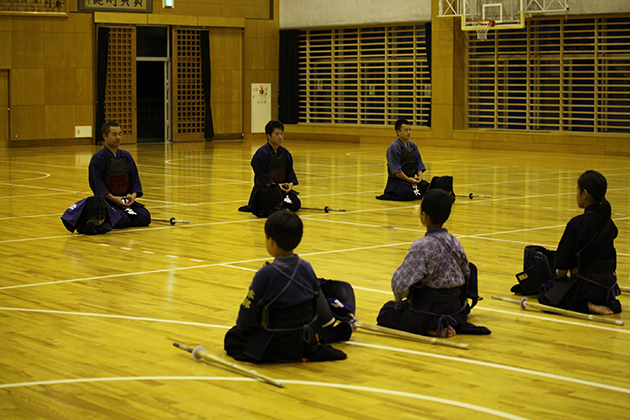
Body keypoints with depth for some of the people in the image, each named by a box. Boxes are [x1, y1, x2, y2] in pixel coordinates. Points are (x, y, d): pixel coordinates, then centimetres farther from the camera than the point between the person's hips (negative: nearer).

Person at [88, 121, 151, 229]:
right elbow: (97, 183, -10)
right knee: (121, 221, -28)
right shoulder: (98, 158, -5)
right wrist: (113, 198, -19)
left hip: (124, 199, 5)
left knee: (145, 217, -16)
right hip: (106, 200, -5)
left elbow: (134, 178, 13)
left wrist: (133, 195, -6)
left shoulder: (126, 156, 12)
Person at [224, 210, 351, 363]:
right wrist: (335, 328, 29)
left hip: (276, 346, -6)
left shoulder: (265, 275, -21)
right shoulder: (307, 268, -4)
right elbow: (320, 305, 11)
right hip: (307, 342, 6)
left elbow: (247, 316, -15)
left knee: (232, 338, 13)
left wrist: (240, 326, 10)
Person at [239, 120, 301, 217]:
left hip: (282, 186, 7)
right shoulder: (262, 153, -12)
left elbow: (289, 170, 11)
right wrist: (275, 185, -20)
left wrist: (291, 183, -9)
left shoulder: (285, 152, 9)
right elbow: (261, 174, -15)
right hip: (264, 188, -7)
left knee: (295, 205, -10)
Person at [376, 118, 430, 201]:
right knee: (410, 194, -32)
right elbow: (396, 170, -16)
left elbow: (419, 164, 14)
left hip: (411, 179, 7)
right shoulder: (393, 147, -11)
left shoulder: (413, 146, 13)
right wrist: (408, 179, -17)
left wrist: (420, 176, -5)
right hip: (397, 181, -7)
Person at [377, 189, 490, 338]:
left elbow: (400, 282, -22)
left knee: (386, 312, 15)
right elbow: (466, 275, 11)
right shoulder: (455, 243, -1)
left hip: (426, 312, -8)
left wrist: (399, 300, -2)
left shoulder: (421, 246, -21)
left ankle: (430, 328, -4)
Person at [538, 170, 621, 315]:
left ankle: (587, 306, -6)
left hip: (586, 286, -9)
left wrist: (561, 275, 6)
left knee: (545, 293, 14)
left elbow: (562, 265, -16)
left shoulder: (578, 224, -19)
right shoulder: (608, 223, 4)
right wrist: (571, 273, 21)